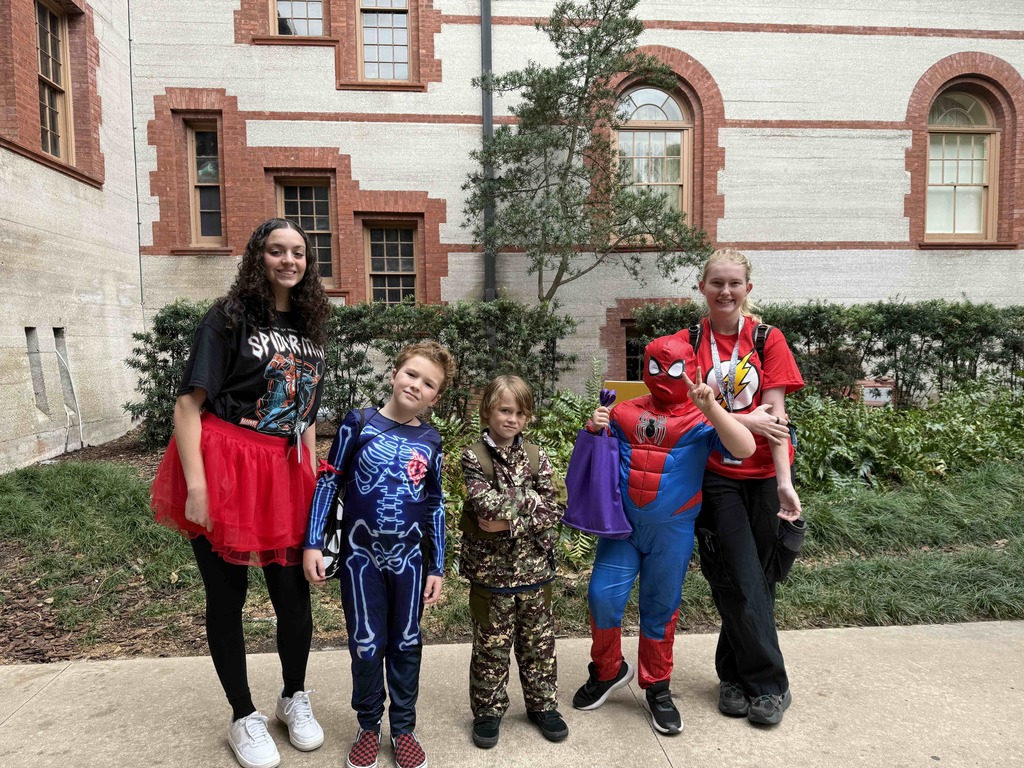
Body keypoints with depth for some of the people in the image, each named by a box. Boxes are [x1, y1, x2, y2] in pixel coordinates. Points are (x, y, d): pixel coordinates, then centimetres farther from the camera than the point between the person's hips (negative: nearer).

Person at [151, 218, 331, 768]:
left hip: (286, 473, 5)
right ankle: (243, 718, 29)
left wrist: (313, 479, 12)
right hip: (224, 467, -4)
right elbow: (188, 402, -11)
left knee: (295, 596, 9)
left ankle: (294, 698, 34)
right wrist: (197, 486, -18)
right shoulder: (230, 317, -5)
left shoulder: (307, 328, 12)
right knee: (226, 598, 9)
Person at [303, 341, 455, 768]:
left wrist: (437, 567, 5)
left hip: (409, 557, 2)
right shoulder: (359, 423, -7)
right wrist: (313, 544, -7)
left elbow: (435, 506, 6)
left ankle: (403, 727, 31)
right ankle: (369, 726, 30)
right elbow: (327, 483, -3)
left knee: (406, 644, 13)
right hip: (361, 554, -2)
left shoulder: (430, 442, 0)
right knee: (367, 645, 8)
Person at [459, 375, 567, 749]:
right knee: (491, 646, 10)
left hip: (534, 568, 3)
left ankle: (542, 704, 33)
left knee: (538, 642, 15)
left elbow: (552, 512, -5)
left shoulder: (536, 457, 2)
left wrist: (509, 522, -16)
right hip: (490, 570, -3)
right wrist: (530, 499, -15)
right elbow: (487, 505, -19)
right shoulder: (473, 457, -6)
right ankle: (488, 710, 29)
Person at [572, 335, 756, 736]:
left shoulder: (700, 418, -6)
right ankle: (608, 671, 26)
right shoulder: (625, 413, 1)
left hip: (672, 530, -2)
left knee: (660, 609, 12)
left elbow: (745, 449, -21)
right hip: (622, 525, 2)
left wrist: (711, 408, -30)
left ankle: (657, 688, 33)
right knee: (602, 597, -2)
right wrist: (594, 430, -9)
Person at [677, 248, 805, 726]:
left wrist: (785, 482, -14)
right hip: (716, 476, -1)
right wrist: (747, 421, -13)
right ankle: (769, 685, 19)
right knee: (740, 581, 1)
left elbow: (775, 413, -8)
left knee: (758, 578, 9)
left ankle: (735, 674, 29)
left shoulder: (768, 340, -1)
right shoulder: (688, 342, 1)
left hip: (764, 475, 1)